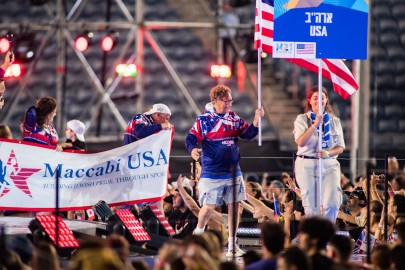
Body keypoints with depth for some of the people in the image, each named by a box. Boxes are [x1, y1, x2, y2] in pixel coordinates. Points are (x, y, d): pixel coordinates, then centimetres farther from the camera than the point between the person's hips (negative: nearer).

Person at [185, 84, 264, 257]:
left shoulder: (234, 118, 8)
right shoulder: (204, 120, -7)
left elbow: (249, 134, 9)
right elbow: (191, 138, -13)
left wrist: (257, 119, -6)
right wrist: (193, 150, -34)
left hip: (233, 171, 5)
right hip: (212, 173, -5)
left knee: (234, 206, 5)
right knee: (209, 207, -6)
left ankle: (232, 244, 13)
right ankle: (199, 232, 22)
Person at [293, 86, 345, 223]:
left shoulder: (334, 121, 11)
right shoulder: (302, 119, 3)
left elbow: (340, 147, 8)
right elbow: (301, 142, -13)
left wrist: (328, 153, -13)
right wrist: (315, 124, -20)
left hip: (329, 165, 2)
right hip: (307, 165, -2)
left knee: (332, 204, -13)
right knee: (312, 207, -1)